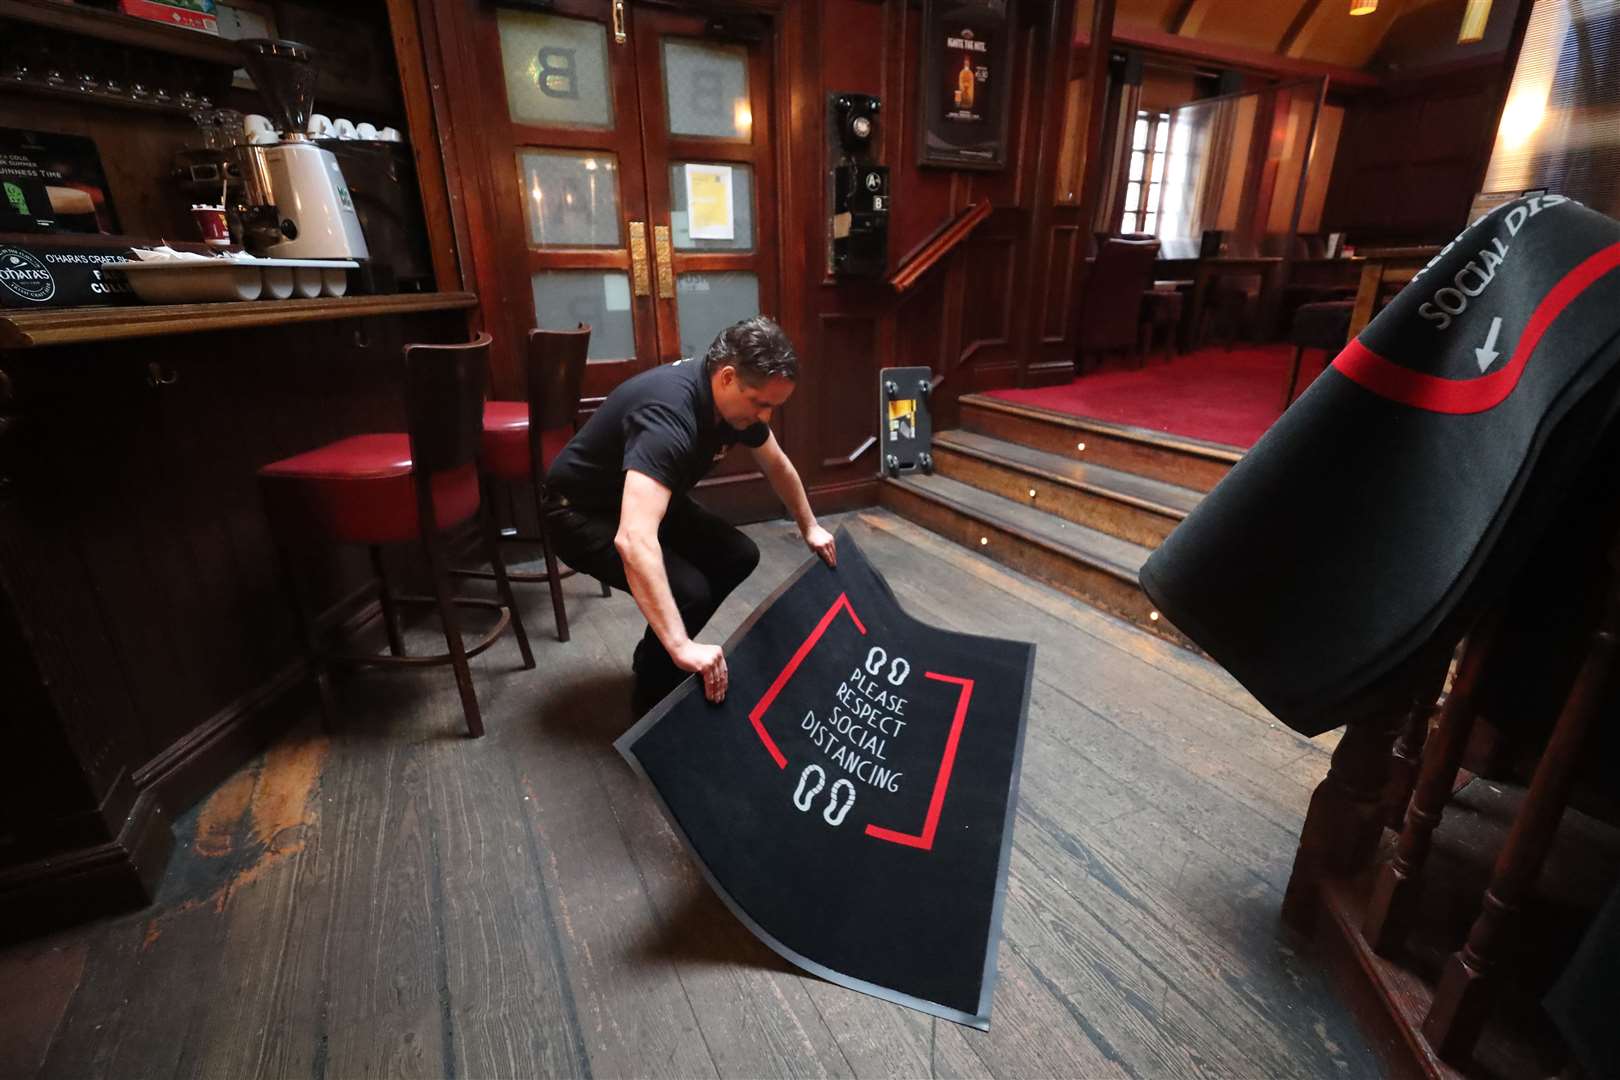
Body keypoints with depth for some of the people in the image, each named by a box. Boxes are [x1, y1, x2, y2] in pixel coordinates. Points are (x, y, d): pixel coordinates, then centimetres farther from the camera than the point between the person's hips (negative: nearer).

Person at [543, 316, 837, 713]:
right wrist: (682, 646, -54)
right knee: (688, 590, -26)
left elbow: (777, 465, 10)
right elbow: (633, 540, -50)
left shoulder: (738, 399, -11)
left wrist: (810, 527, 17)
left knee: (739, 556, 2)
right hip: (581, 512, -8)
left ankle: (658, 655, 20)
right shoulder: (669, 414, -38)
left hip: (645, 499, 9)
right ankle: (653, 702, 3)